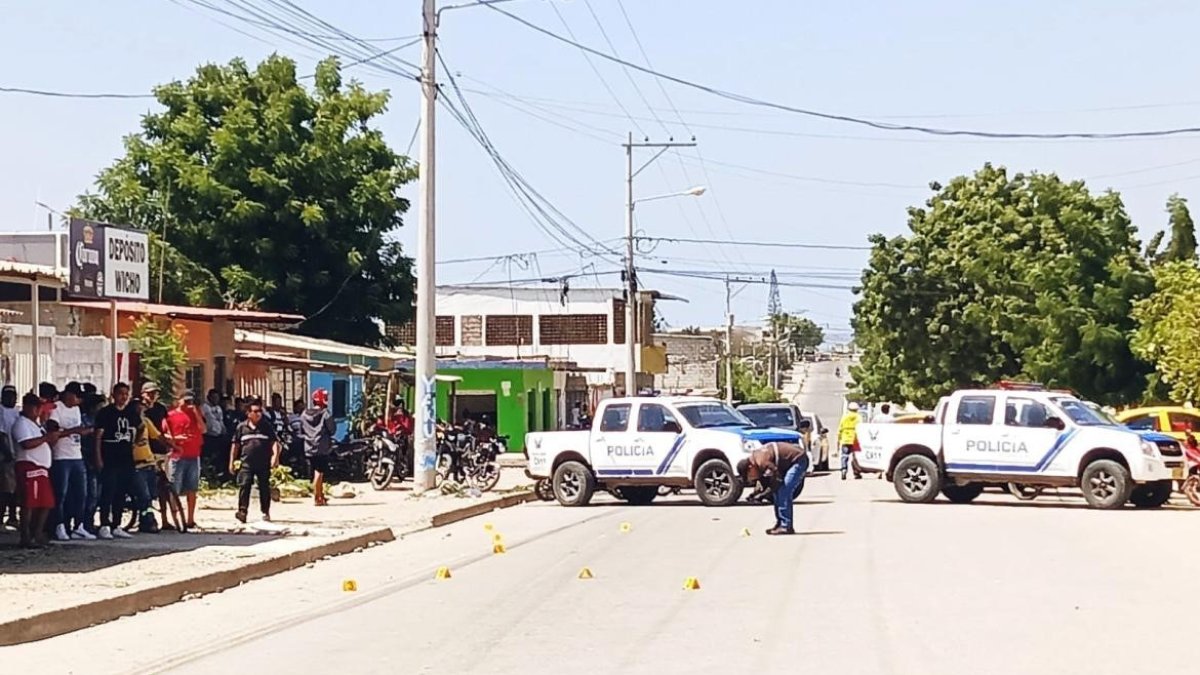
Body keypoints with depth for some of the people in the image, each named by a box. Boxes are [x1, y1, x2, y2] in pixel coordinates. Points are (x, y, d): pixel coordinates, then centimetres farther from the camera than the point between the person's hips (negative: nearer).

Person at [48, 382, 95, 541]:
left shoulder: (76, 409, 17)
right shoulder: (56, 408, -8)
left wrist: (87, 430, 4)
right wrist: (74, 430, -23)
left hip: (77, 457, 8)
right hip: (61, 458, -8)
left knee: (81, 494, 8)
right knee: (61, 495, -4)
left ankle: (78, 527, 14)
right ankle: (60, 528, 2)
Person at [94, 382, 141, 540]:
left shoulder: (131, 412, 12)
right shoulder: (105, 412, -4)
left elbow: (139, 427, 30)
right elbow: (98, 435, -7)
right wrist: (98, 457, -13)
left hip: (126, 459, 6)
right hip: (109, 460, -6)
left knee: (121, 494, 9)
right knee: (108, 493, -7)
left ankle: (116, 526, 16)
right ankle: (104, 526, -4)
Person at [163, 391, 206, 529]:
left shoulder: (195, 414, 15)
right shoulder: (170, 415, 2)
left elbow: (202, 429, 3)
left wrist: (196, 412, -2)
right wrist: (175, 438, -17)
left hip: (194, 457, 4)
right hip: (177, 456, -4)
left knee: (192, 489, 6)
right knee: (174, 490, -6)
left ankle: (190, 520, 10)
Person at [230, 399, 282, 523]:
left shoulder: (267, 426, 5)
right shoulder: (241, 427, 7)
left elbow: (274, 442, 1)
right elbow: (235, 445, 11)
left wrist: (275, 455, -15)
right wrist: (231, 461, 8)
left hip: (263, 463, 0)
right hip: (247, 463, 0)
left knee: (264, 487, 5)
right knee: (244, 486, -13)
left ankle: (265, 512, 16)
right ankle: (242, 511, -17)